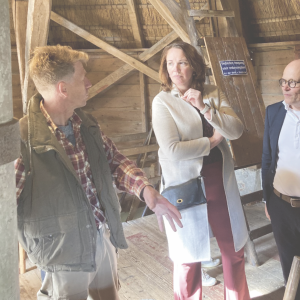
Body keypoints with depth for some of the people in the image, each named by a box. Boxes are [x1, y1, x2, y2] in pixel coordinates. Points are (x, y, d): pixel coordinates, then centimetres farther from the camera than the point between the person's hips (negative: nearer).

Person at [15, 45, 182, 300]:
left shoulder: (85, 123, 0)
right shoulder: (23, 139, -24)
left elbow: (113, 160, 6)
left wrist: (146, 190, -9)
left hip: (103, 238, 7)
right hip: (64, 252, -7)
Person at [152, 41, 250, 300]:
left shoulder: (214, 94, 2)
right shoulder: (162, 102, -11)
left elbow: (237, 130, -10)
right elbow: (172, 150, -21)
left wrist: (205, 107, -21)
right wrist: (212, 141, -12)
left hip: (221, 181, 4)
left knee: (234, 248, 19)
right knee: (188, 255, 13)